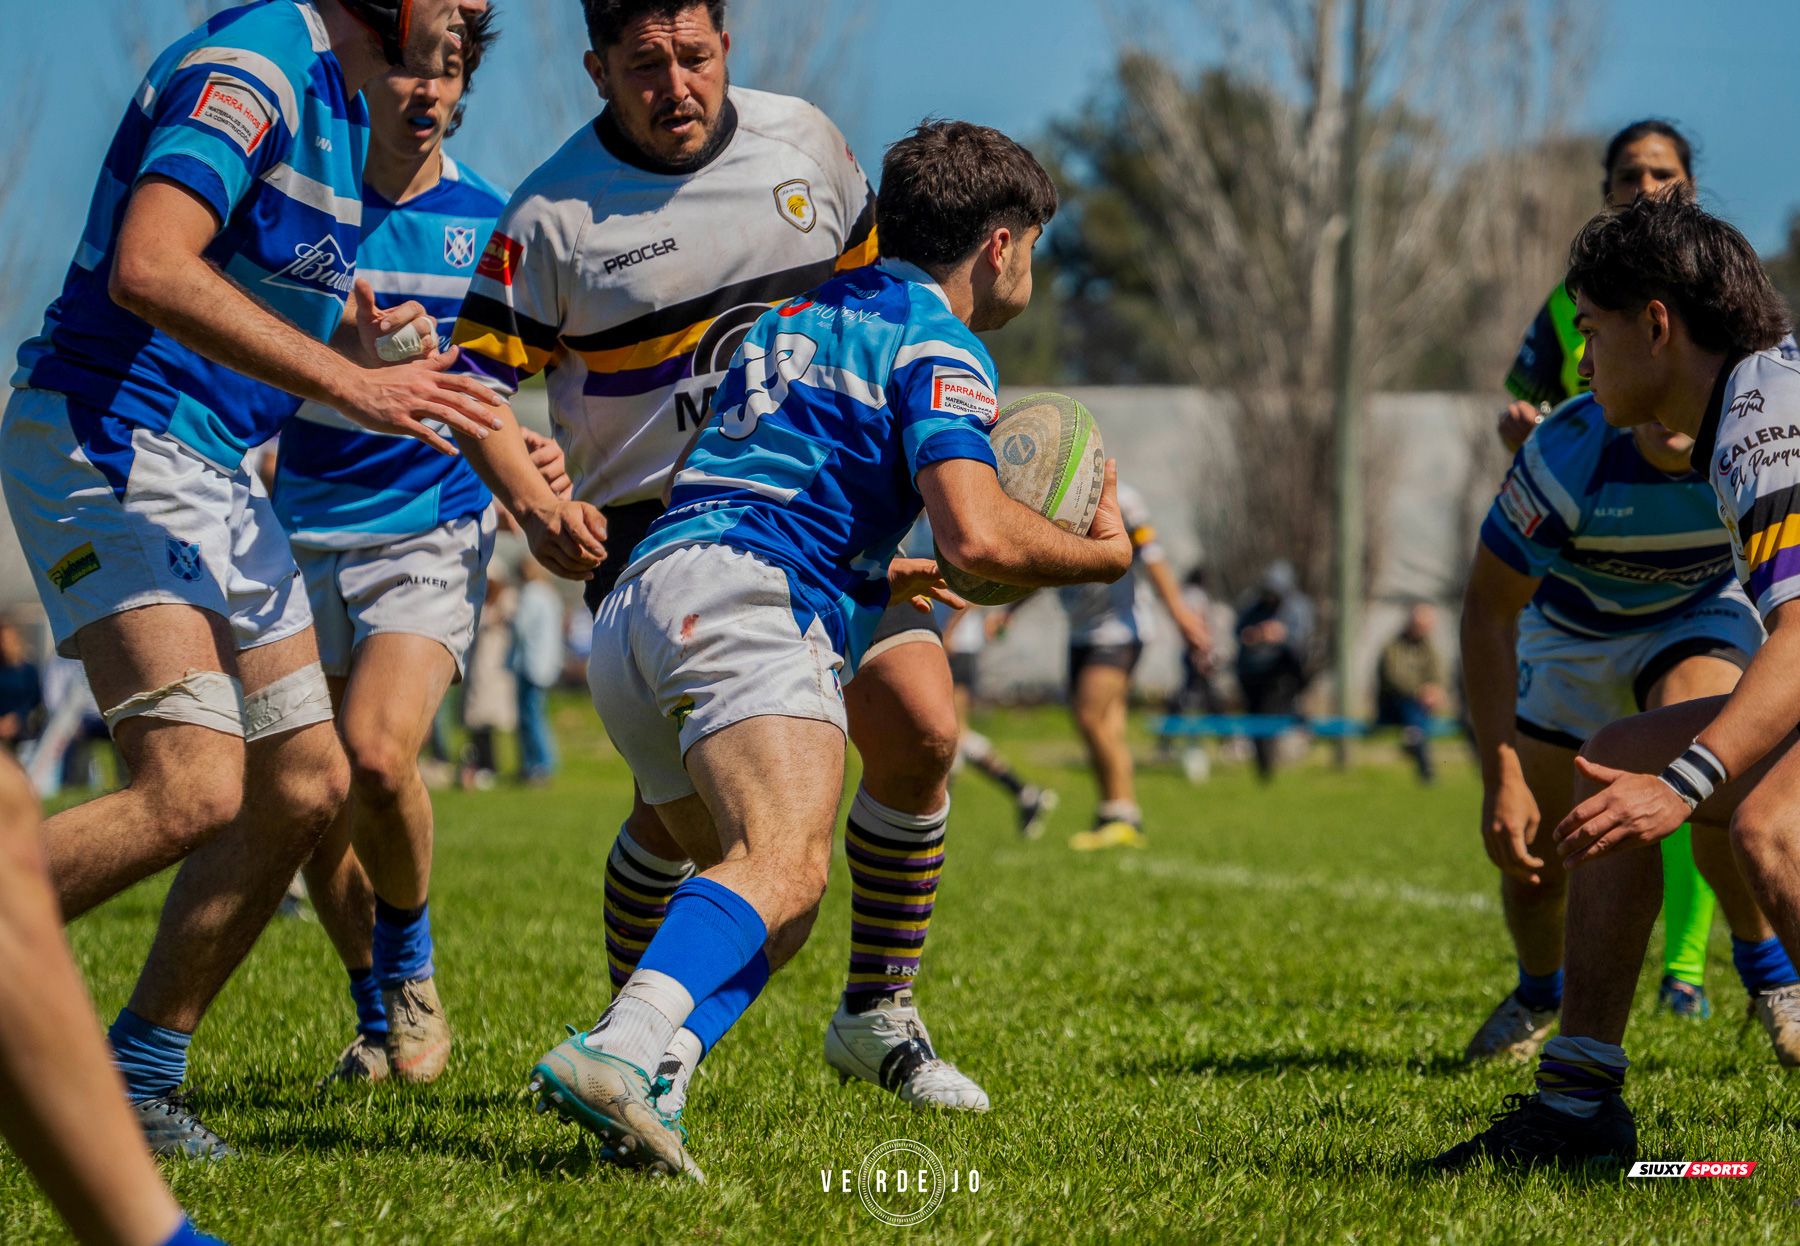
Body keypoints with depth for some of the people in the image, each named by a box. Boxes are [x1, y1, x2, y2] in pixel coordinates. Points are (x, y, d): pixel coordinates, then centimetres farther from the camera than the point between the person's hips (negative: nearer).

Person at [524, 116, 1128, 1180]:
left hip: (632, 611, 9)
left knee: (769, 903, 13)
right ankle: (616, 1050, -50)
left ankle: (642, 1085, -12)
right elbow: (979, 536, -11)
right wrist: (1103, 551, 7)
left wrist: (877, 580, 51)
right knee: (787, 866, -26)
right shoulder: (937, 343, 4)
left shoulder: (801, 316, 32)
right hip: (742, 601, -9)